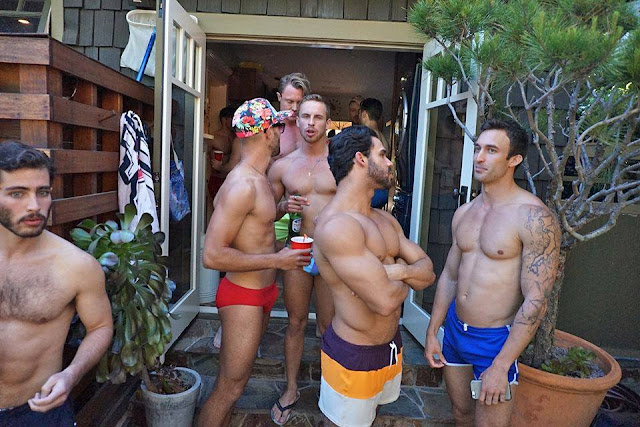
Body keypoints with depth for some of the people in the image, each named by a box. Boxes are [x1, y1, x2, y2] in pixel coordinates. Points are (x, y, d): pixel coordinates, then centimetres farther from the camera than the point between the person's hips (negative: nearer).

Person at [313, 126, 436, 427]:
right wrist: (409, 278, -7)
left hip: (391, 345, 8)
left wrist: (399, 271, -18)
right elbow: (385, 300, -30)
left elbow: (428, 271, 4)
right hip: (353, 356, -8)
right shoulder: (336, 224, -26)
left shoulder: (386, 220, 6)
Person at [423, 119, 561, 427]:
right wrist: (432, 332, 11)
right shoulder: (464, 213, 4)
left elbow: (536, 301, -19)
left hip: (496, 340, -6)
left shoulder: (534, 217, -17)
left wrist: (500, 366, -19)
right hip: (455, 329, 6)